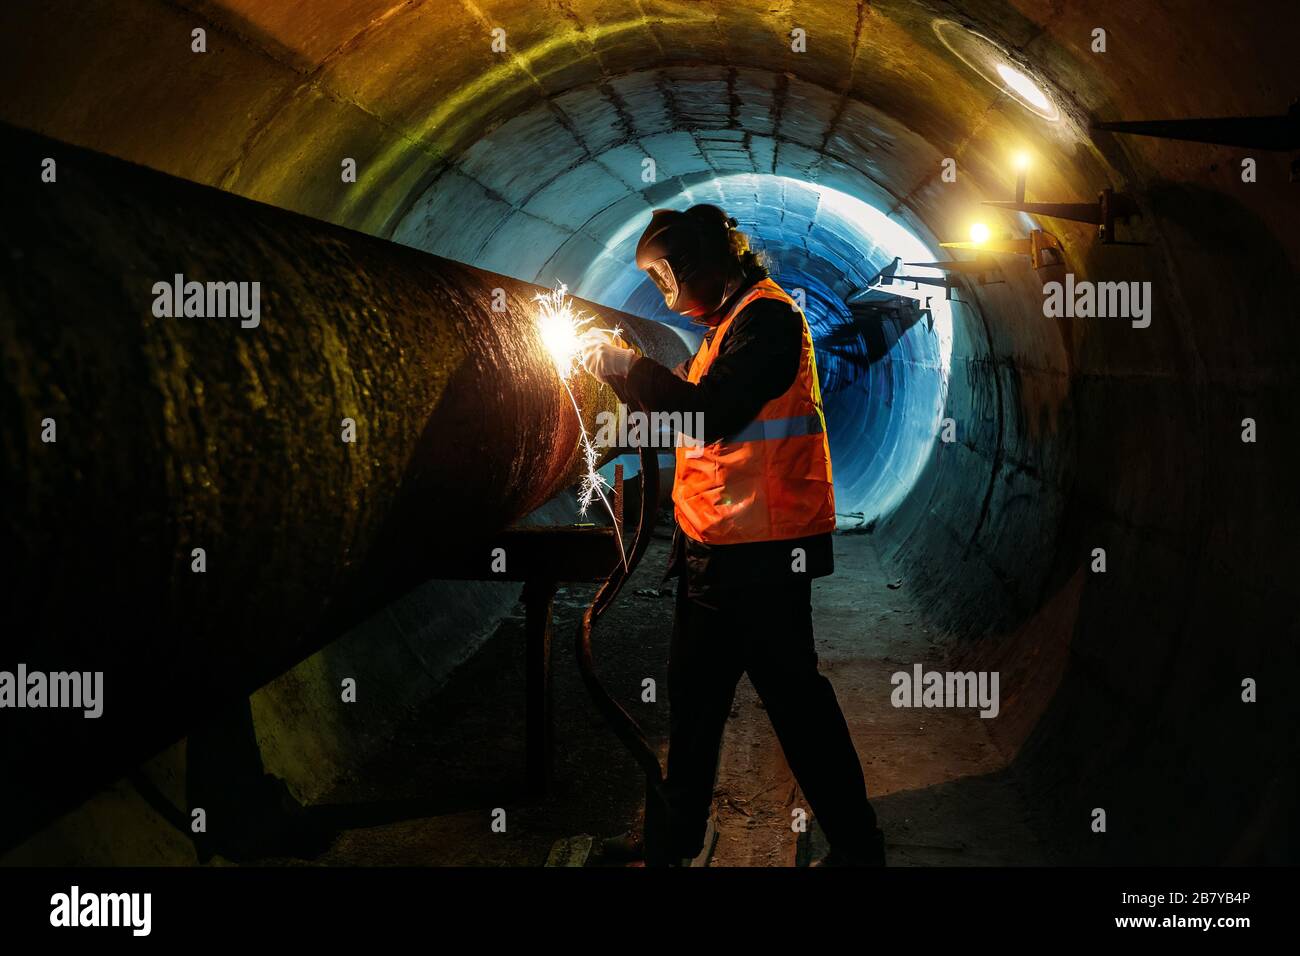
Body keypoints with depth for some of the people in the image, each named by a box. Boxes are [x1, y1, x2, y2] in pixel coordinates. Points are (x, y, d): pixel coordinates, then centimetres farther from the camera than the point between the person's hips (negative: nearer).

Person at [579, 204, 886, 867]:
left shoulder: (766, 315, -15)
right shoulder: (729, 319, 16)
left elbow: (712, 412, -24)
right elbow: (693, 412, 20)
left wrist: (625, 365, -14)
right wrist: (621, 372, 11)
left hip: (762, 549, -10)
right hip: (713, 547, 10)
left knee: (792, 693, -4)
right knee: (693, 693, 17)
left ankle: (856, 844, 7)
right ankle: (678, 835, 30)